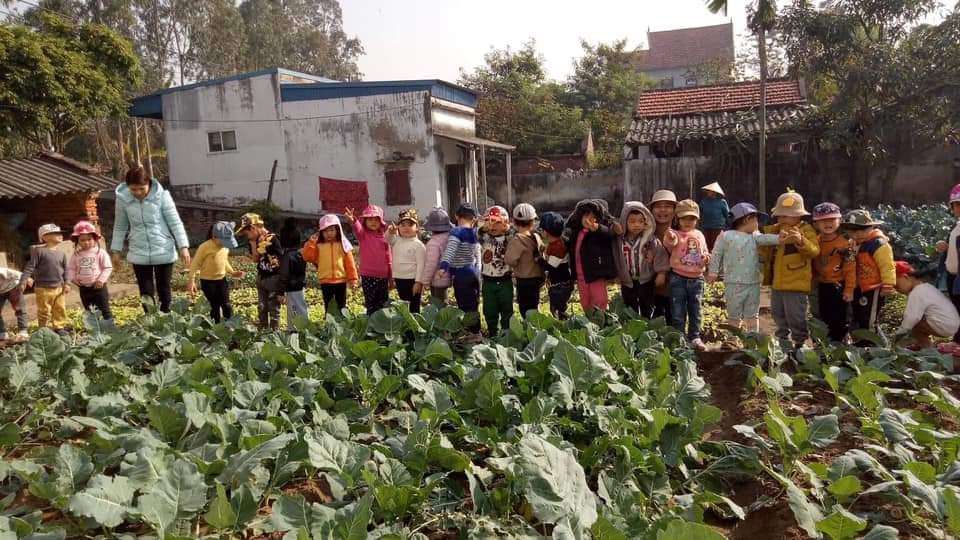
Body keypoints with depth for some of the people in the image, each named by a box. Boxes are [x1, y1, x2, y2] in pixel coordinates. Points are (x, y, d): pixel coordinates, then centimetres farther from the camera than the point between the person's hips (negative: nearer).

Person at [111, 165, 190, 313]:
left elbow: (175, 222, -8)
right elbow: (120, 226, 7)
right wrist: (116, 251, 8)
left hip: (164, 252, -2)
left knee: (164, 290, 9)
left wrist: (183, 246, -14)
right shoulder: (122, 198, -5)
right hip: (139, 254, 2)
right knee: (146, 292, 7)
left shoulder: (161, 195, -13)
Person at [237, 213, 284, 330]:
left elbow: (282, 259, -14)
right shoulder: (255, 240, 5)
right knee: (261, 308, 14)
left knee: (274, 309, 0)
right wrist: (253, 244, -9)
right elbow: (255, 260, 3)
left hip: (273, 278, -7)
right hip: (261, 277, 7)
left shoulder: (272, 238, -16)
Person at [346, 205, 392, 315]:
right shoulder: (363, 235, -2)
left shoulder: (384, 237, 6)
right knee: (371, 305, 1)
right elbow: (357, 230, -27)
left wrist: (391, 277, 11)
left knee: (383, 304, 10)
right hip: (368, 276, -3)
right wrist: (353, 221, -50)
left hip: (383, 276, 3)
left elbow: (389, 258, 11)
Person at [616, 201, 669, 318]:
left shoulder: (651, 240, -12)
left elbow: (660, 256, -9)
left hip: (647, 281, -2)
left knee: (647, 311, 12)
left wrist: (661, 272, -11)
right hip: (627, 282, 2)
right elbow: (615, 259, 2)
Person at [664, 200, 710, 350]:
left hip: (696, 278, 4)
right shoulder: (676, 234, -6)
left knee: (695, 310, 12)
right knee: (678, 311, 2)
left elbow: (704, 253, 19)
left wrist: (706, 258, -4)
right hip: (678, 277, -4)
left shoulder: (699, 235, 10)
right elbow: (669, 244, -29)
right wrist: (670, 239, -53)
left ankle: (694, 337, 24)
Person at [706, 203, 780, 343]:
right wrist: (713, 272, -5)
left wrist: (779, 238, -28)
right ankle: (733, 341, 17)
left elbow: (765, 239, -9)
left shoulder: (754, 236, 9)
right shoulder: (726, 236, -4)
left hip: (753, 284, 4)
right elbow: (716, 254, 0)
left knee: (752, 315, 10)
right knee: (734, 316, 6)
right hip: (734, 284, -4)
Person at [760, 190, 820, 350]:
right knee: (779, 315, 20)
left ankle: (799, 342, 15)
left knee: (795, 316, 0)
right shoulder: (774, 230, 9)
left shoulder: (806, 230, -9)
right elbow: (765, 253, 20)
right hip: (777, 283, 7)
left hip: (796, 284, -7)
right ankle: (783, 340, 35)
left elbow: (814, 251, -23)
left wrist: (801, 241, -37)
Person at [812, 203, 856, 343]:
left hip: (838, 286, -6)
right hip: (821, 286, 6)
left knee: (839, 320, 3)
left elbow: (850, 268, -13)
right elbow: (812, 264, 12)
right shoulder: (815, 242, 3)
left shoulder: (844, 244, -13)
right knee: (824, 318, 15)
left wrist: (849, 289, -13)